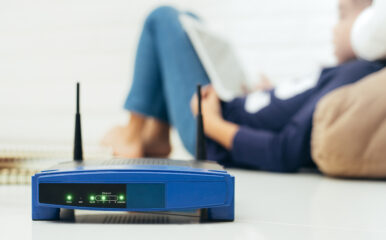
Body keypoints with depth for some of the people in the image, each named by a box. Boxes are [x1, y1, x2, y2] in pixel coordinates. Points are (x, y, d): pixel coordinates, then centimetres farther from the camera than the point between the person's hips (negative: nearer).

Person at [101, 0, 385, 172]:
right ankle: (157, 137, 20)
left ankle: (133, 137, 12)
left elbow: (284, 155, -34)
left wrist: (212, 123, -23)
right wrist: (271, 94, 2)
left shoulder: (354, 75, -32)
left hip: (211, 136, -9)